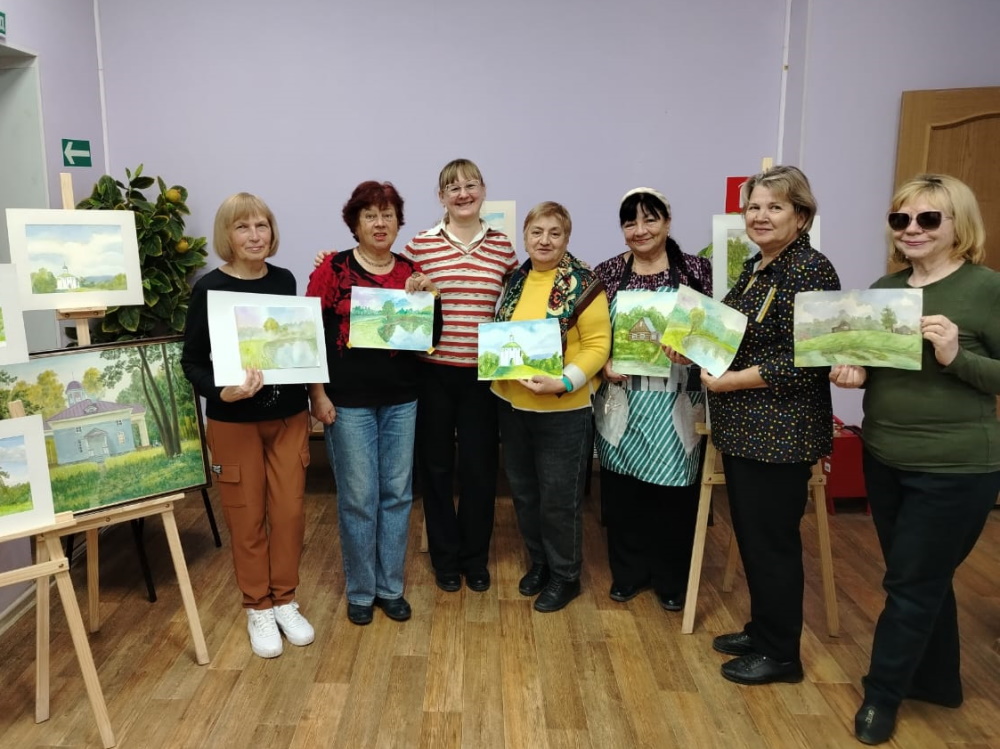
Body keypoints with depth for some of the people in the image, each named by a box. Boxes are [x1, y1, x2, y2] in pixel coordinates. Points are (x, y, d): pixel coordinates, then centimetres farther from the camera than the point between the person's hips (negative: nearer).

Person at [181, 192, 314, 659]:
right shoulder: (210, 288, -9)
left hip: (289, 414, 3)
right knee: (247, 517, 7)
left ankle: (285, 602, 26)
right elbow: (192, 361, -8)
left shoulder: (284, 280, 3)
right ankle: (258, 609, 25)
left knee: (289, 511, 7)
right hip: (234, 420, -3)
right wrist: (222, 391, -27)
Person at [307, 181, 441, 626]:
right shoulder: (332, 269, -3)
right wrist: (317, 395, -8)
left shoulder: (411, 272, 6)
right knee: (358, 499, 4)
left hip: (401, 400, 4)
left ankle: (391, 587, 26)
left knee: (397, 495, 10)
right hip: (349, 401, -3)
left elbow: (432, 335, 7)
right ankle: (360, 591, 22)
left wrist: (427, 296, -10)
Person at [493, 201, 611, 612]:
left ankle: (565, 576, 25)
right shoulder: (514, 280, 7)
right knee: (523, 491, 17)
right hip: (512, 405, 6)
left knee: (560, 498, 6)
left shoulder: (583, 284, -11)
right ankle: (539, 563, 36)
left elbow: (597, 344, -14)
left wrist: (564, 382, -25)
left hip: (563, 410, -6)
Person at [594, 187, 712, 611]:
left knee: (673, 488, 6)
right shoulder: (608, 273, 4)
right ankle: (628, 572, 30)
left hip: (674, 401, -1)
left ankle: (671, 579, 28)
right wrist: (604, 364, -12)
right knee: (621, 487, 9)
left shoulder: (696, 270, 0)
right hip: (622, 397, 2)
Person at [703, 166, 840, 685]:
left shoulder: (810, 271, -16)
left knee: (773, 541, 4)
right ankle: (760, 630, 35)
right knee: (750, 535, 18)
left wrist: (725, 382, -18)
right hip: (744, 428, 9)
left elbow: (800, 363, -22)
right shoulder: (755, 266, 11)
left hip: (780, 432, -9)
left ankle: (779, 654, 22)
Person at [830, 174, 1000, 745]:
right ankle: (938, 680, 41)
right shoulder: (884, 288, 6)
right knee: (925, 578, 21)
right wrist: (852, 373, -6)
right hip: (884, 459, 6)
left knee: (911, 583, 7)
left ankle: (882, 693, 27)